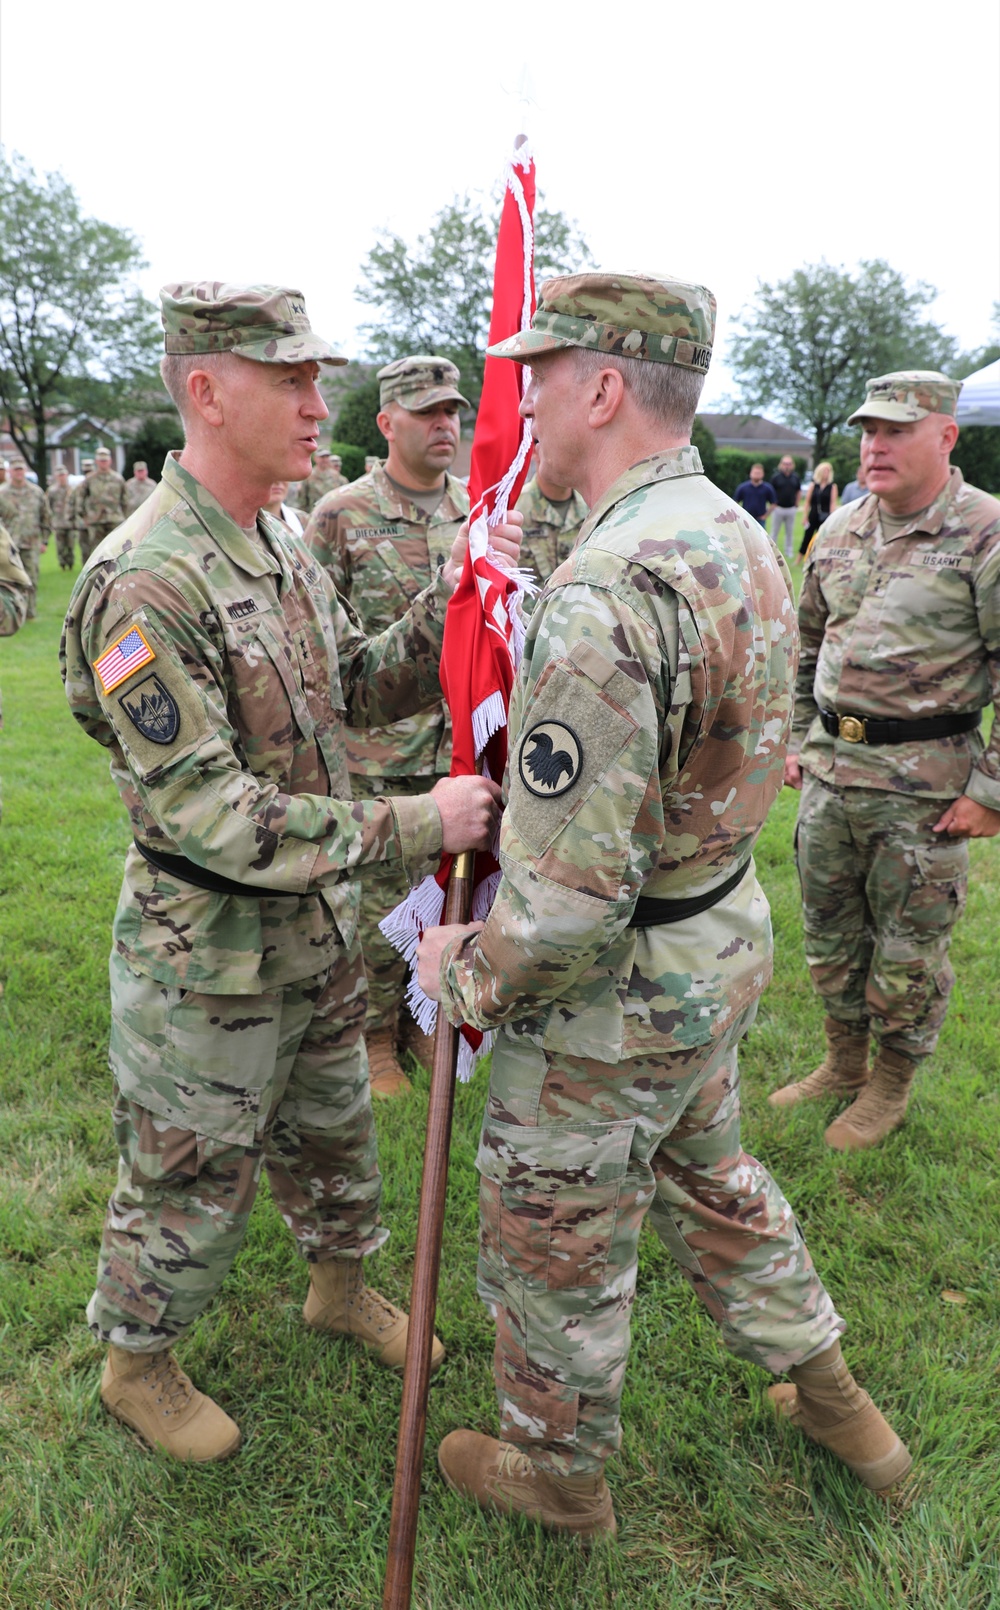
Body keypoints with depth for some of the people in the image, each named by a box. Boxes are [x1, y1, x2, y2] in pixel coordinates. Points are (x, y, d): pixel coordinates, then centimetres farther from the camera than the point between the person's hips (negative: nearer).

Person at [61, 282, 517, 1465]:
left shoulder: (283, 551, 1)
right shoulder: (143, 586, -27)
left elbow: (368, 688, 9)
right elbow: (208, 821, -30)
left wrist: (449, 600, -9)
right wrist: (414, 829, -29)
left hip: (319, 936, 8)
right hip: (209, 964, -8)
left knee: (331, 1136, 27)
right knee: (188, 1188, 14)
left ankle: (339, 1286, 53)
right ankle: (137, 1367, 41)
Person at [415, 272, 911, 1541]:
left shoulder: (604, 593, -31)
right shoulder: (739, 537, 1)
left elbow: (568, 902, -32)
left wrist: (466, 972, -12)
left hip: (615, 987, -9)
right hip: (727, 937, 9)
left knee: (554, 1242, 15)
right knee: (705, 1172, 30)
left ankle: (558, 1471, 43)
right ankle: (830, 1401, 49)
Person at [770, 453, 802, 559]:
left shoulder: (795, 478, 5)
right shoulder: (776, 477, -5)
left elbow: (799, 492, 16)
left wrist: (797, 504, 7)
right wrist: (773, 504, -7)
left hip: (791, 509, 3)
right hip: (778, 508, -3)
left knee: (790, 532, 9)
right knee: (774, 531, 3)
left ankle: (789, 552, 18)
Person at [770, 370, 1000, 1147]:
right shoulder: (839, 531, 8)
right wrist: (796, 738, 17)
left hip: (923, 782, -6)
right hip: (830, 768, 6)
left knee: (907, 945, 8)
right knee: (829, 929, 17)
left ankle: (891, 1085, 29)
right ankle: (844, 1062, 38)